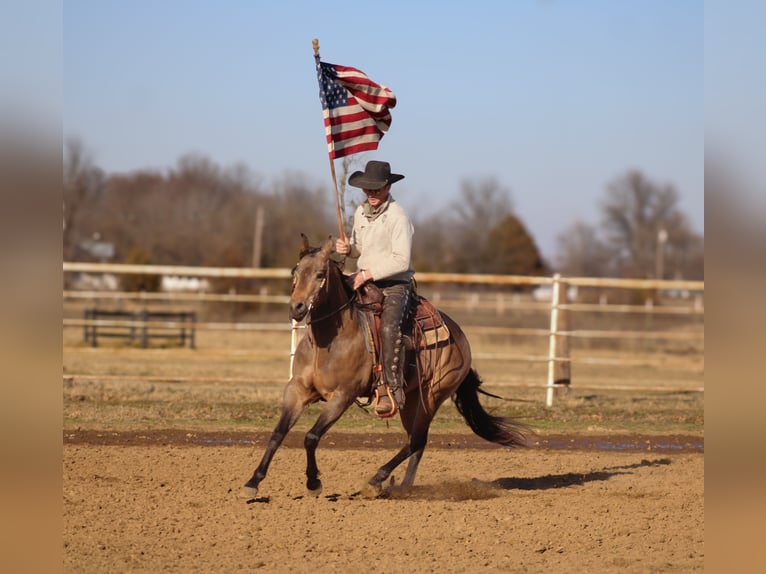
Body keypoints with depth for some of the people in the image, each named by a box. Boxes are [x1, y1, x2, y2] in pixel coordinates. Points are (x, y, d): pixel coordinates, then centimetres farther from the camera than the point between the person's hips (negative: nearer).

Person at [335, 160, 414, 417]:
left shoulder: (397, 216, -13)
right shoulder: (361, 212, 9)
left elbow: (401, 261, -20)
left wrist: (367, 274, -22)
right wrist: (348, 249, -2)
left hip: (395, 285, -8)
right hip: (363, 281, 8)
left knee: (389, 327, -33)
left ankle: (391, 389, -32)